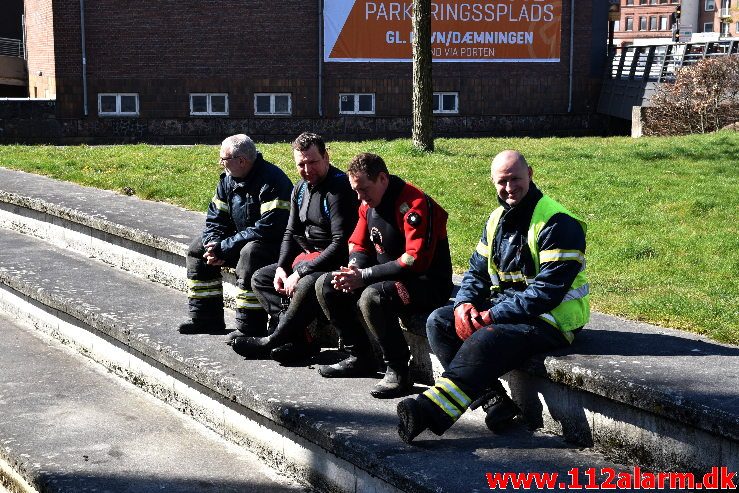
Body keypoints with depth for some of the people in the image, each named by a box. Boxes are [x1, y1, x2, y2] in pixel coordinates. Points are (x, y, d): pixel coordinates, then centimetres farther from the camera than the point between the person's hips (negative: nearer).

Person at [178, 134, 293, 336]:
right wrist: (213, 245, -17)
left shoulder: (272, 181, -25)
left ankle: (249, 327, -31)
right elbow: (215, 219, 7)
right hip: (241, 239, 9)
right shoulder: (228, 179, 3)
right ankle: (206, 319, 6)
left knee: (250, 253, -38)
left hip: (275, 244, -9)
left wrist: (225, 247, -28)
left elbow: (268, 228, -32)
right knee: (198, 248, 4)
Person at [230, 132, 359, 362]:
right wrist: (281, 268, -3)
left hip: (334, 262, -10)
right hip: (305, 257, 10)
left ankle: (272, 342, -16)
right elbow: (290, 233, 15)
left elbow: (340, 243, -24)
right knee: (260, 279, 3)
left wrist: (301, 272, -23)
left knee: (307, 285, -37)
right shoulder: (301, 188, 9)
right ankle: (302, 340, -14)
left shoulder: (339, 188, -18)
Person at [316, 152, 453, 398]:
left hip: (428, 284, -9)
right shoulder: (368, 204, 6)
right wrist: (353, 270, -10)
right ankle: (360, 358, 10)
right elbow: (358, 245, 15)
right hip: (388, 277, 9)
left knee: (372, 297, -36)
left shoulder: (415, 204, -21)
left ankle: (398, 371, -20)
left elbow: (416, 261, -27)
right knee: (325, 285, 3)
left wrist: (364, 276, -25)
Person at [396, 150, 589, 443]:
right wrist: (464, 303, -8)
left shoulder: (557, 223, -15)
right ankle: (491, 400, -16)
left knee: (485, 340, -34)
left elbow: (547, 291, -22)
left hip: (550, 320, -9)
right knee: (439, 322, -6)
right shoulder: (498, 218, 12)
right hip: (501, 308, 9)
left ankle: (431, 410, -40)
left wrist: (492, 316, -23)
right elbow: (477, 270, 15)